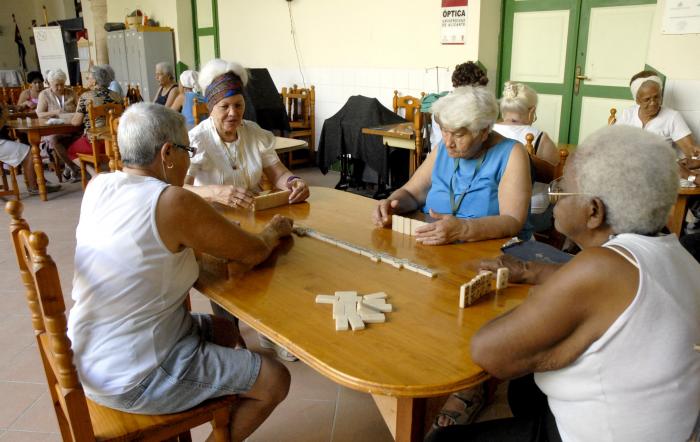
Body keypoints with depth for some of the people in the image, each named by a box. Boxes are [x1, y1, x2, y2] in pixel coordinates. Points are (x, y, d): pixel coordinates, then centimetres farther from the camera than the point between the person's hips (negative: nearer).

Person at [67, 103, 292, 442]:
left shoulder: (98, 186, -2)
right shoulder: (173, 203, -25)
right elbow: (252, 254, -15)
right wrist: (273, 231, 7)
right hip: (133, 378, -9)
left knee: (223, 331, 26)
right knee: (275, 381, 0)